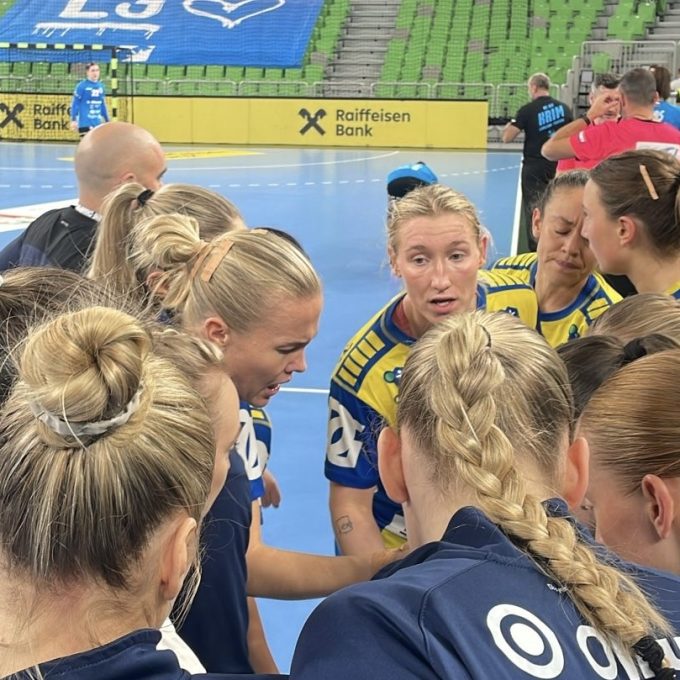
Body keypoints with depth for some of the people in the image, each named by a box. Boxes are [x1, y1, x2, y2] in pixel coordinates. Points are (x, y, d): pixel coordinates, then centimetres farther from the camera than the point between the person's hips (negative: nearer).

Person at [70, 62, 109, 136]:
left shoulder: (101, 86, 10)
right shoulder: (81, 86, -8)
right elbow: (75, 104, -9)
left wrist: (107, 121, 19)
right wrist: (73, 120, -15)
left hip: (97, 123, 6)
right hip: (85, 123, -6)